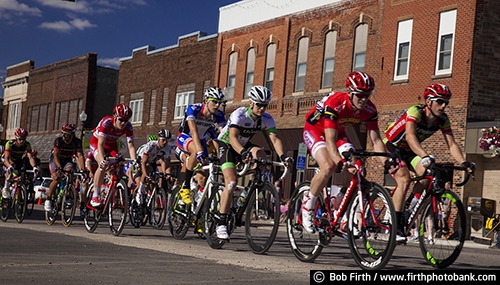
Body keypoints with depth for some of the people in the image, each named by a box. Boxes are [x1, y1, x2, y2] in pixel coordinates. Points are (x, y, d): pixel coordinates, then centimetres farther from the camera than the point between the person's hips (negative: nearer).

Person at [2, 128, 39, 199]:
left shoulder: (27, 145, -24)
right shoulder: (10, 144, -31)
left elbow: (30, 157, -33)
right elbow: (6, 158, -41)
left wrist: (34, 167, -52)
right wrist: (10, 166, -61)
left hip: (19, 160, 3)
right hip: (9, 161, -3)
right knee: (12, 165, -35)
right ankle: (6, 188, -27)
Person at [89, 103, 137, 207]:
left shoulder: (128, 127, -24)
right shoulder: (106, 122, -36)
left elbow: (130, 146, -27)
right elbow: (101, 144, -40)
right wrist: (102, 160, -53)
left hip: (111, 144, 4)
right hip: (97, 142, -4)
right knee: (103, 165, -27)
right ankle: (95, 197, -22)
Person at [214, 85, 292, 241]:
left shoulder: (267, 119, -15)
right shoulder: (239, 114, -28)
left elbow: (274, 138, -24)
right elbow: (232, 137, -41)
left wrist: (282, 156, -42)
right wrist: (243, 153, -59)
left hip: (244, 145, 6)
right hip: (226, 145, -5)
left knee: (260, 153, -26)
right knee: (231, 181, -22)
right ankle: (221, 222, -19)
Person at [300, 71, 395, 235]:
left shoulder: (370, 110, -20)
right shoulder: (334, 104, -37)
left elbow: (376, 140, -17)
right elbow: (330, 140, -42)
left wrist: (386, 162, -32)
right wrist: (339, 162, -57)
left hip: (338, 131, 6)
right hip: (314, 129, -6)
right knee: (328, 167, -30)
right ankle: (307, 207, -9)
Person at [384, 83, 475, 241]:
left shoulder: (443, 120, -11)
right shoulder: (415, 112, -30)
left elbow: (452, 144, -14)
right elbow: (410, 136, -46)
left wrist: (464, 162, -31)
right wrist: (425, 156, -60)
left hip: (409, 151, 7)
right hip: (392, 147, -6)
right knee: (404, 180, -24)